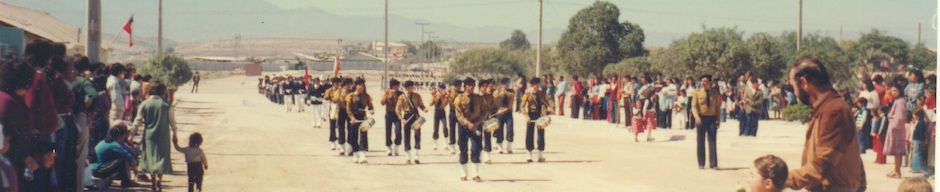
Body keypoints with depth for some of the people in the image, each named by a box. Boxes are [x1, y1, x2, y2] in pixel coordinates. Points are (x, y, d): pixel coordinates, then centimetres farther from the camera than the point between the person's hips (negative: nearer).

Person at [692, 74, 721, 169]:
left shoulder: (715, 93, 4)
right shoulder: (697, 93, 0)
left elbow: (717, 107, 10)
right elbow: (694, 106, -6)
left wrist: (718, 120, 6)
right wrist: (696, 116, -23)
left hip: (712, 119, 0)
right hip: (701, 119, 0)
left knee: (712, 141, -3)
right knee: (700, 142, 4)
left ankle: (713, 164, -2)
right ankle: (701, 164, 11)